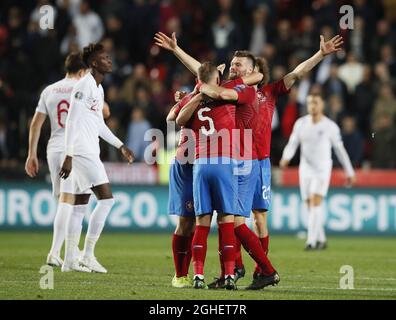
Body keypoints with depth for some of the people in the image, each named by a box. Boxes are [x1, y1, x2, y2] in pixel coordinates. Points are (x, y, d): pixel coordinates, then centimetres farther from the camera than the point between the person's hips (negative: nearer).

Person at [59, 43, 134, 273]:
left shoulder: (98, 88, 17)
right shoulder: (85, 85, -12)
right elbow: (72, 121, -16)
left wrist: (121, 146, 27)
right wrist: (69, 156, -20)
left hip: (89, 154, 10)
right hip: (83, 152, -10)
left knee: (80, 206, 9)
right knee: (106, 199, -12)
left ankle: (70, 260, 10)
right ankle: (88, 254, -9)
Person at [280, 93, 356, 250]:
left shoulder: (330, 126, -5)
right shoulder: (300, 123, 2)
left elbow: (339, 149, 5)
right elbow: (292, 144, 2)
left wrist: (349, 172, 9)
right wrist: (285, 158, -20)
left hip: (322, 169, -4)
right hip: (305, 168, 4)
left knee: (315, 203, -19)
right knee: (311, 206, 8)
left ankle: (311, 241, -22)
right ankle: (321, 240, 23)